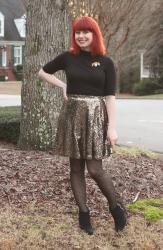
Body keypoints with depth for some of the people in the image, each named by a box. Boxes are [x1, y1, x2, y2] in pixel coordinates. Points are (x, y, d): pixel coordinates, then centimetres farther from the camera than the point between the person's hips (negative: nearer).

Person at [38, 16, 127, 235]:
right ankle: (83, 213, 17)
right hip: (72, 115, 2)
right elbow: (43, 72, 19)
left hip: (95, 116, -2)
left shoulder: (106, 62, 1)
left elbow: (110, 96, -3)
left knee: (94, 168, -7)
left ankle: (115, 207, 15)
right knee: (76, 167, 5)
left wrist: (112, 127, -10)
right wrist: (62, 86, 4)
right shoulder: (68, 57, 4)